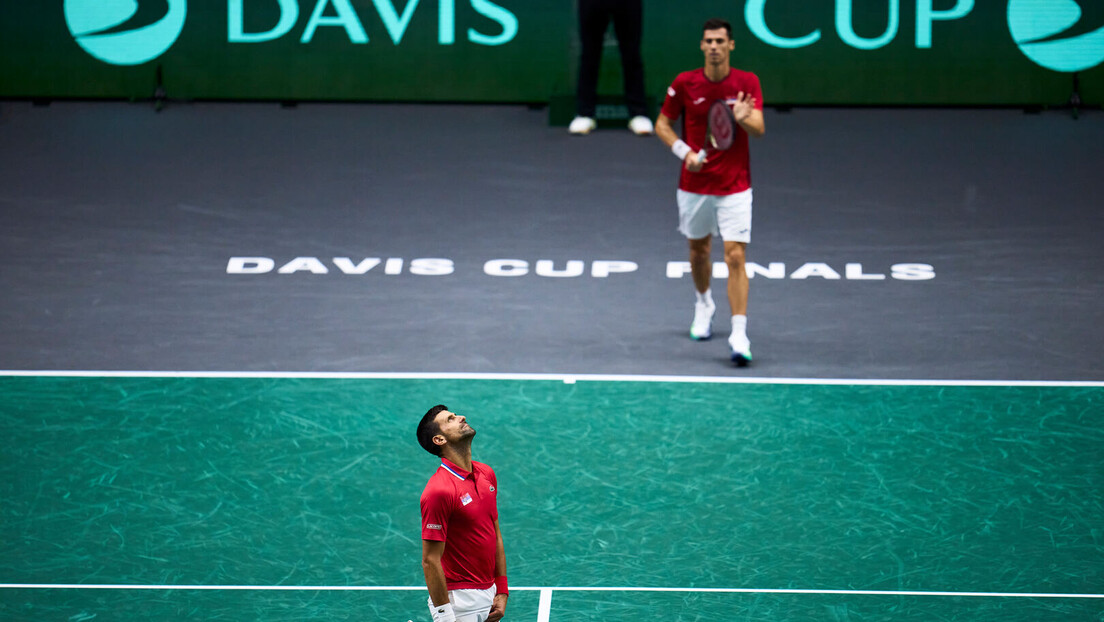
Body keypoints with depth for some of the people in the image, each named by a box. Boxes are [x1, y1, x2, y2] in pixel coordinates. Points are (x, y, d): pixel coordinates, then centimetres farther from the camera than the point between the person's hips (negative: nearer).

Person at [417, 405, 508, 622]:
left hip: (489, 596, 7)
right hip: (461, 600, -7)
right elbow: (430, 561, -17)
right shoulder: (439, 490, -17)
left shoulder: (487, 474, 7)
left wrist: (502, 592, 9)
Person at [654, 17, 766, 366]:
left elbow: (760, 129, -16)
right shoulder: (684, 83, -4)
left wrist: (744, 119, -39)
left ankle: (739, 336, -16)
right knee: (699, 249, 18)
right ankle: (704, 305, 48)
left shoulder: (747, 83, -6)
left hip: (735, 189, -2)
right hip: (694, 185, 2)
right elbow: (662, 124, 6)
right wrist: (684, 152, -11)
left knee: (736, 257, -12)